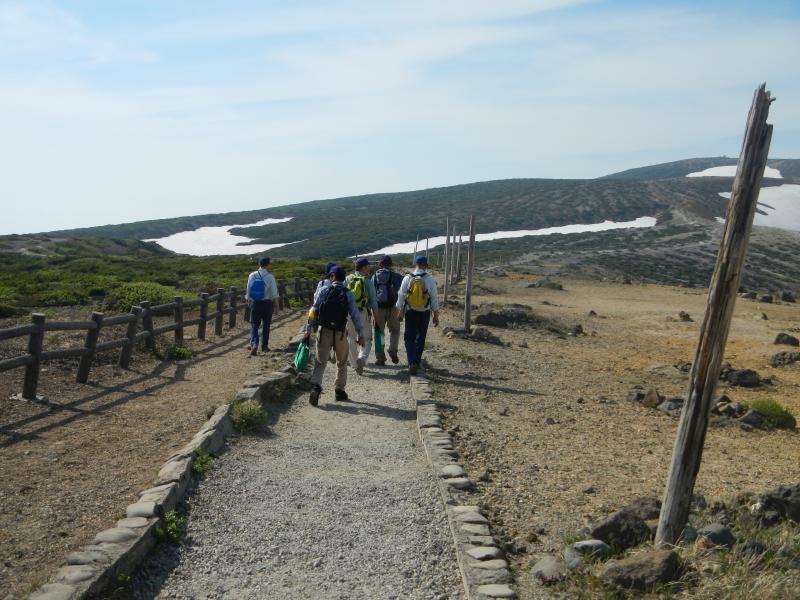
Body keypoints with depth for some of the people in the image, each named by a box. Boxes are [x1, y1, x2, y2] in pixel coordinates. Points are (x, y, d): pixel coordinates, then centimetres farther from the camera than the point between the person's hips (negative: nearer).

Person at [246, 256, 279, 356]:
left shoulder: (252, 275, -4)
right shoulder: (270, 277, -12)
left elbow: (248, 290, 2)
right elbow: (274, 293, -9)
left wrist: (249, 301, 16)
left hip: (255, 303, 1)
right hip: (267, 303, -1)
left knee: (254, 324, 7)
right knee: (266, 325, 13)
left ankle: (254, 343, -14)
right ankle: (264, 346, 21)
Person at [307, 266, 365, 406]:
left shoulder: (323, 290, -1)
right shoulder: (348, 294, -1)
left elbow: (314, 311, -1)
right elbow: (355, 315, -4)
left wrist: (309, 329, 6)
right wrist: (360, 334, 1)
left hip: (323, 331, 0)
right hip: (340, 333, 0)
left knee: (320, 362, 7)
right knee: (342, 363, 18)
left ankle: (315, 386, -14)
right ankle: (339, 391, 24)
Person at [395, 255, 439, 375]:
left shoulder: (407, 278, -6)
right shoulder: (430, 279, -7)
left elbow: (401, 296, 0)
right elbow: (434, 299, -4)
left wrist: (399, 312, 12)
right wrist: (436, 316, 5)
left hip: (410, 312, -1)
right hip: (425, 313, 1)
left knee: (409, 338, 6)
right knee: (420, 338, 16)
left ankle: (412, 362, -11)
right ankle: (417, 362, 26)